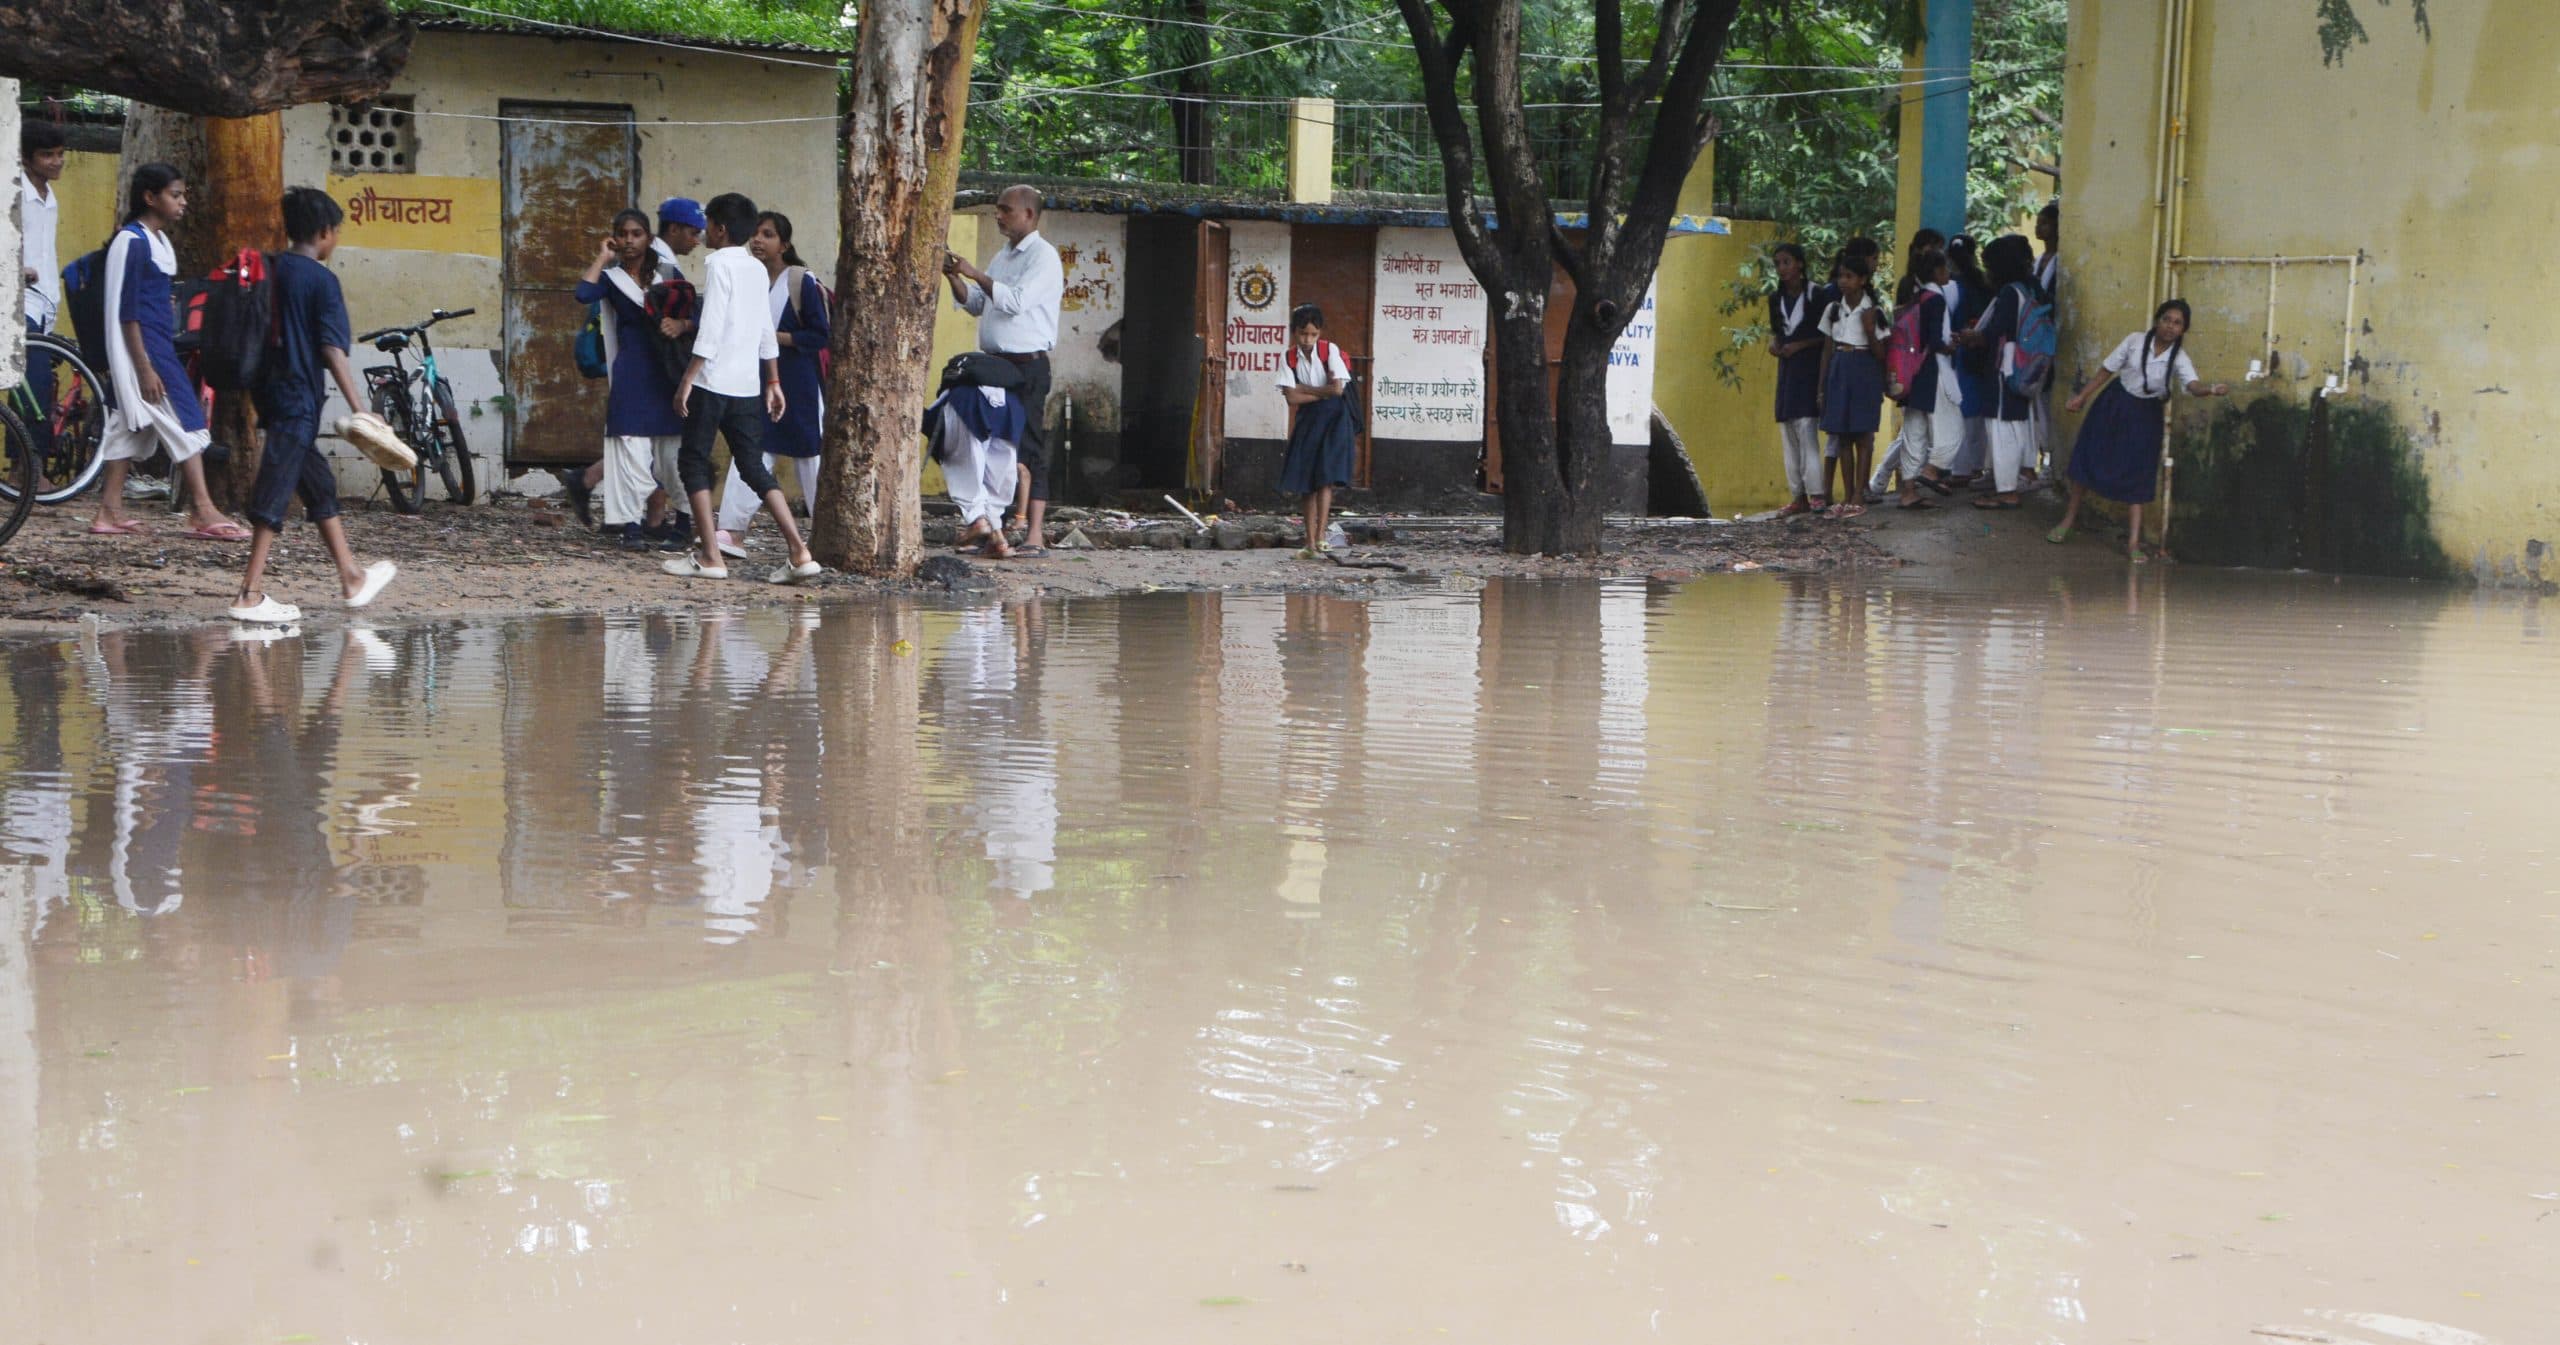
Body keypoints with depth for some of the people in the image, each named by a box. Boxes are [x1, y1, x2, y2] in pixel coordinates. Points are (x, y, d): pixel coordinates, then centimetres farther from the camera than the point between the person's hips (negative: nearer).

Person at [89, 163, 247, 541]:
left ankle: (110, 510, 12)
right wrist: (144, 368, -20)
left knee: (131, 425, 9)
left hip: (159, 345, 9)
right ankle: (203, 512, -8)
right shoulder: (133, 242, -14)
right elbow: (126, 311, -17)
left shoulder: (159, 240, 14)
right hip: (142, 348, -9)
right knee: (184, 420, -9)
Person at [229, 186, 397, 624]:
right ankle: (251, 595, -9)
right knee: (275, 492, -8)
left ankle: (352, 578, 28)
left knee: (319, 484, 18)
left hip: (270, 391, 8)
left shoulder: (270, 272, 10)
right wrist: (360, 408, -19)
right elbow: (332, 350, -17)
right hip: (299, 399, -8)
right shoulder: (322, 280, -10)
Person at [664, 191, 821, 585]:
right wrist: (773, 382, 24)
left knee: (693, 461, 3)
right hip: (747, 386, 7)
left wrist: (687, 380, -14)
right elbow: (766, 331, 18)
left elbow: (711, 329, -15)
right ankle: (799, 552, -4)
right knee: (754, 467, 7)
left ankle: (709, 557, -2)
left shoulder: (718, 264, -9)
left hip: (713, 382, -7)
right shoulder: (757, 269, 14)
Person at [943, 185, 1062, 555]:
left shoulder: (1043, 256, -9)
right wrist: (955, 278, 2)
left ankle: (1035, 532, -9)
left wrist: (974, 274, -19)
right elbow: (976, 304, 19)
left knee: (1028, 446, -9)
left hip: (1027, 365, -9)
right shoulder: (1002, 256, 18)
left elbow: (1016, 301, -22)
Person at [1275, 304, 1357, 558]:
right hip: (1307, 420, 4)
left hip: (1333, 418, -4)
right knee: (1308, 484, 3)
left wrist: (1304, 389, -9)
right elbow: (1292, 398, -8)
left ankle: (1319, 540, -16)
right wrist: (1322, 392, -12)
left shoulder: (1330, 351, -7)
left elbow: (1338, 389, -17)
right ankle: (1310, 543, 7)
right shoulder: (1289, 358, 0)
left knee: (1325, 479, -14)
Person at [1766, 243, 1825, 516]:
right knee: (1788, 434, 5)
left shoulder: (1816, 295, -7)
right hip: (1786, 368, 7)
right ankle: (1799, 496, 8)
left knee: (1806, 427, -15)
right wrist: (1774, 343, 3)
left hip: (1809, 367, -7)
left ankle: (1817, 494, -16)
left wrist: (1799, 345, -13)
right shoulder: (1776, 298, 11)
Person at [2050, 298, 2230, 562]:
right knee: (2089, 459, 4)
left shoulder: (2179, 358, -13)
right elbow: (2107, 370, -1)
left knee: (2137, 474, -2)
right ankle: (2069, 519, 22)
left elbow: (2193, 384, -31)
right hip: (2114, 404, 1)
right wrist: (2082, 396, -1)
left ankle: (2134, 541, -1)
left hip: (2145, 415, -1)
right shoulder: (2135, 341, -10)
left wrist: (2212, 390, -53)